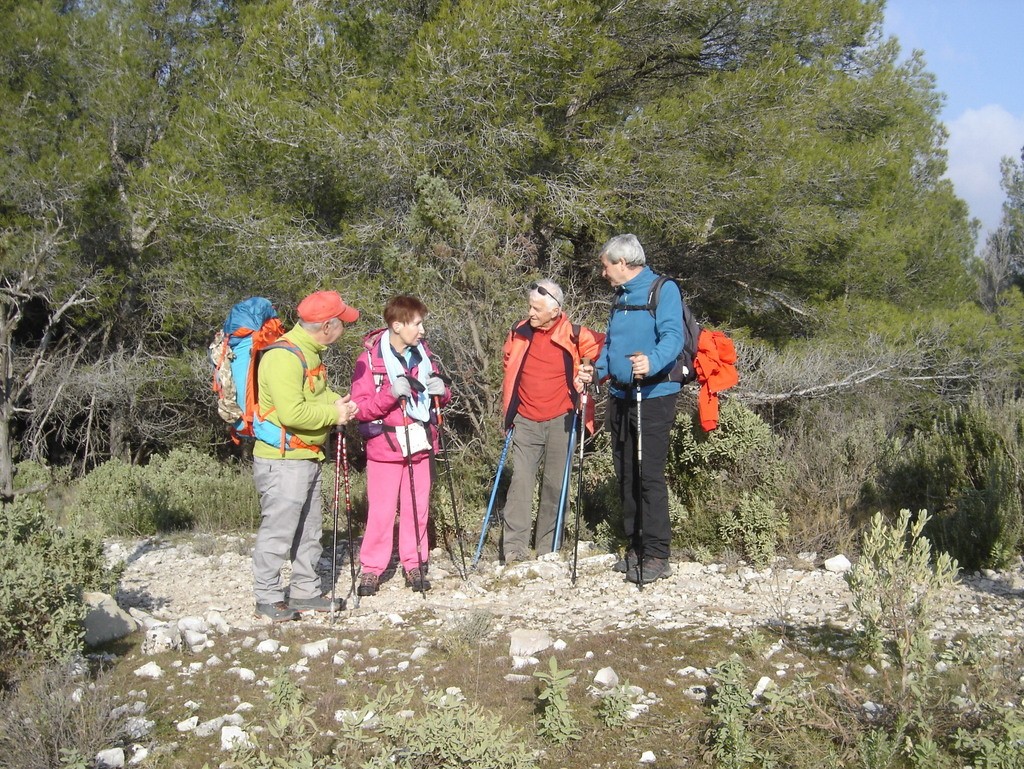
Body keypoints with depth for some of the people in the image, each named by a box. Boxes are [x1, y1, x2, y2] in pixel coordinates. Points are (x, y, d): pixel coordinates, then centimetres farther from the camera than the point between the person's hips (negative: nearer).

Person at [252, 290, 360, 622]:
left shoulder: (309, 352, 11)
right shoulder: (284, 357, -21)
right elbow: (292, 413, -29)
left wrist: (337, 402, 4)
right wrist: (334, 414, -16)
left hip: (307, 458, 10)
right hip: (282, 461, -10)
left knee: (310, 529, 17)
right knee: (278, 530, -3)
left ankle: (305, 591, 28)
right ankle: (269, 598, 9)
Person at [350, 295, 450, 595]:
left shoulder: (423, 354, 7)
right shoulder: (370, 359, -10)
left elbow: (439, 396, 19)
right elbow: (361, 408, -14)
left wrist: (441, 391, -5)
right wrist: (391, 395, -28)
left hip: (419, 444, 5)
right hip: (385, 445, -5)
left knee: (417, 508, 9)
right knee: (382, 511, -1)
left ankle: (414, 565, 21)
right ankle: (371, 569, 12)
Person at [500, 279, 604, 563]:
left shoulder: (575, 336, -7)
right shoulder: (519, 333, 4)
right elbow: (509, 366, 22)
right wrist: (508, 411, 20)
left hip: (560, 421, -2)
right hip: (525, 421, 2)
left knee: (555, 485, 5)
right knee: (520, 482, -6)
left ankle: (548, 549, 14)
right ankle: (514, 549, -6)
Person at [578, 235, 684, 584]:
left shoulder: (664, 290, -7)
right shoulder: (619, 298, 18)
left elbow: (673, 336, -21)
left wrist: (652, 361, -38)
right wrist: (596, 371, 9)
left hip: (654, 395, -8)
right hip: (620, 395, 8)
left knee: (650, 474, -9)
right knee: (625, 474, 11)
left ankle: (657, 554, -3)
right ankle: (635, 546, 21)